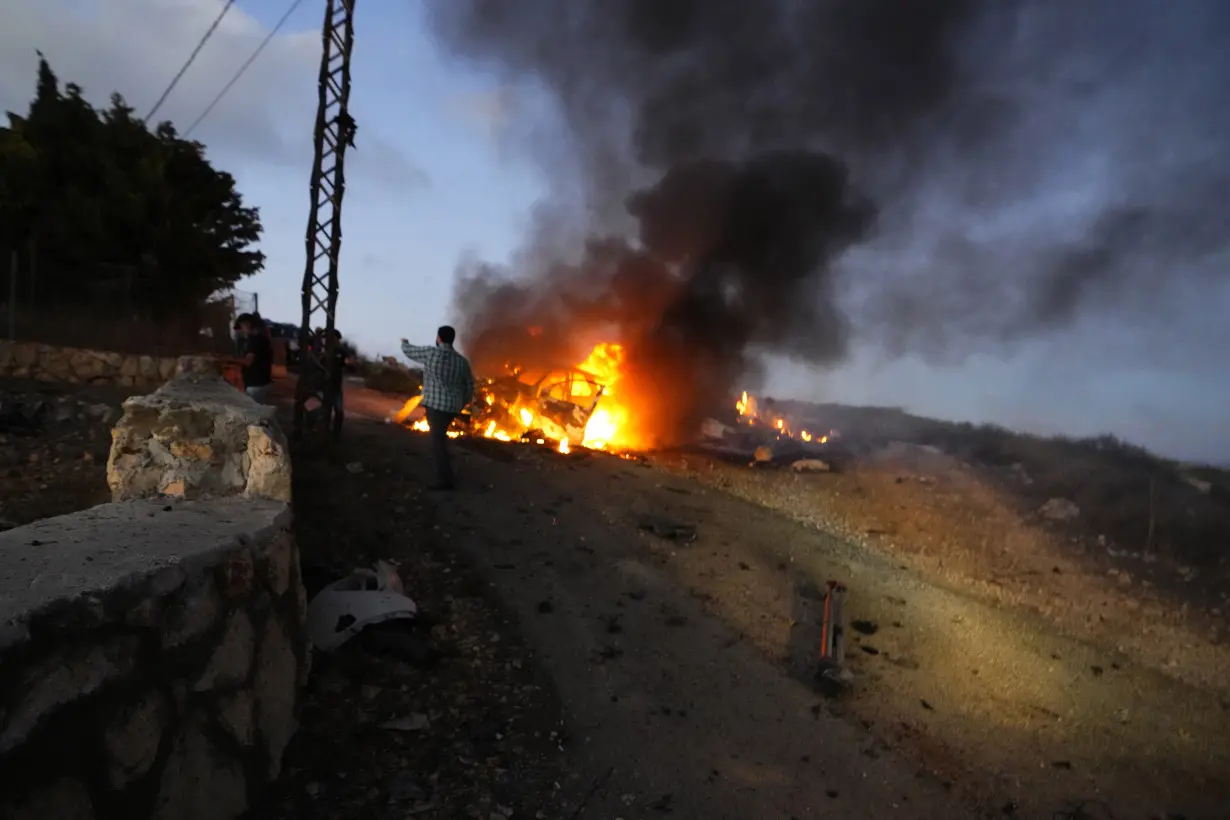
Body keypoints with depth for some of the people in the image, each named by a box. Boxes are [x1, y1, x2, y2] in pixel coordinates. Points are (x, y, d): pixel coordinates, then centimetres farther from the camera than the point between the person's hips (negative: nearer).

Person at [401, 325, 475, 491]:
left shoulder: (430, 353, -9)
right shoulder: (462, 361, 4)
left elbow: (408, 351, 9)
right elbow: (469, 388, 8)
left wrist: (404, 342, 33)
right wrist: (461, 405, 23)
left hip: (435, 404, -6)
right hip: (452, 406, 6)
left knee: (438, 441, -2)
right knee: (439, 437, 24)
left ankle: (445, 481, -2)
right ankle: (444, 472, 33)